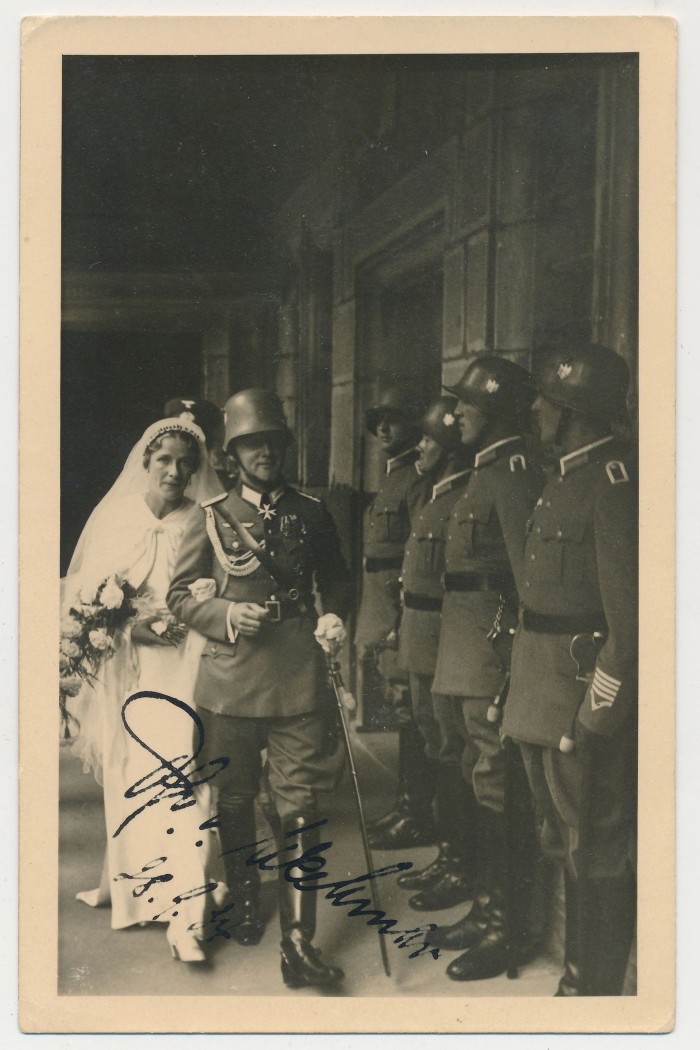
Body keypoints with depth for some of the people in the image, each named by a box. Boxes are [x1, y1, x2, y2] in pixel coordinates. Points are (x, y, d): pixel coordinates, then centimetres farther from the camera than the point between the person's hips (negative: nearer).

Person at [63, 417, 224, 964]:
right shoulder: (114, 519, 4)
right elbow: (84, 596, 4)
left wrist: (184, 619, -19)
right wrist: (131, 624, -12)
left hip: (183, 672, -2)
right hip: (126, 672, 2)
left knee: (178, 784, -8)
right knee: (128, 781, 12)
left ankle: (186, 916, -5)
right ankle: (128, 880, 31)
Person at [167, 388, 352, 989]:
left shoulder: (311, 513, 7)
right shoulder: (212, 517, 4)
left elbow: (336, 579, 18)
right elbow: (179, 595, 7)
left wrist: (335, 617, -3)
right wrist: (225, 615, -11)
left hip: (299, 683, 0)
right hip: (229, 683, 1)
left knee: (300, 809, -3)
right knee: (235, 802, 15)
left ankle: (298, 943, 2)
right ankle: (245, 904, 37)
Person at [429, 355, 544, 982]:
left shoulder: (514, 475, -14)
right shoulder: (485, 474, 16)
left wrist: (516, 669, -20)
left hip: (492, 664, -10)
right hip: (465, 664, 10)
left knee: (498, 794, -1)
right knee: (483, 787, 18)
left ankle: (507, 929, 12)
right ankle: (487, 910, 31)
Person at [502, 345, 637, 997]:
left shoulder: (614, 481, -17)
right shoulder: (567, 478, 13)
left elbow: (631, 618, -22)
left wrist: (595, 717, -21)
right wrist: (523, 694, 14)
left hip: (584, 700, -10)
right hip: (545, 696, 10)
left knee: (596, 857, 3)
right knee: (569, 845, 21)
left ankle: (598, 991, 17)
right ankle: (580, 974, 37)